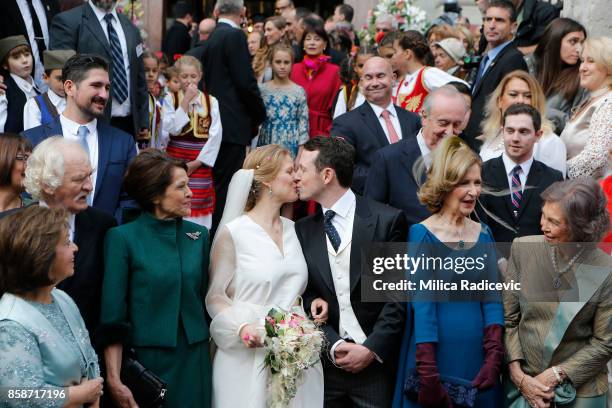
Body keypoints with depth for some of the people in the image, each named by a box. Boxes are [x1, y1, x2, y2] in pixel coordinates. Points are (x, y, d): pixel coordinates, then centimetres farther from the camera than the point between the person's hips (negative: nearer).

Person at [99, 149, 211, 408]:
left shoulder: (198, 235, 5)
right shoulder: (123, 238, -8)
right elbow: (112, 317, -9)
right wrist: (114, 380, -13)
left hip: (195, 359, 4)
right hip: (147, 359, -4)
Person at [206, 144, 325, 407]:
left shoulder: (292, 229, 10)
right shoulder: (233, 233, -7)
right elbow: (215, 296, -6)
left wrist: (311, 303, 2)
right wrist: (242, 327, -23)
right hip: (249, 357, -5)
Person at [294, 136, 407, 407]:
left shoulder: (387, 220, -4)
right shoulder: (303, 231, 6)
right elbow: (307, 299, 5)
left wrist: (372, 349, -11)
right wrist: (332, 346, -8)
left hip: (377, 362, -3)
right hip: (327, 362, 3)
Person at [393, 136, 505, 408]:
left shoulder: (483, 235, 7)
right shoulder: (422, 234, -7)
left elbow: (491, 298, 3)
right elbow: (422, 306, -13)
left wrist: (494, 359, -10)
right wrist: (429, 377, -18)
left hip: (477, 355, 5)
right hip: (436, 353, -4)